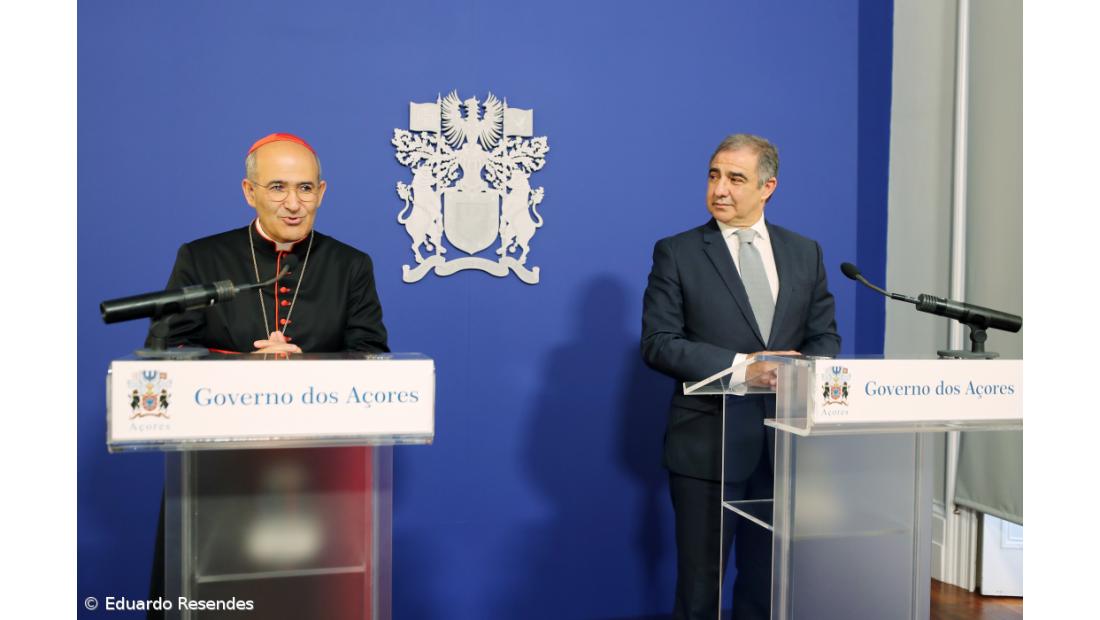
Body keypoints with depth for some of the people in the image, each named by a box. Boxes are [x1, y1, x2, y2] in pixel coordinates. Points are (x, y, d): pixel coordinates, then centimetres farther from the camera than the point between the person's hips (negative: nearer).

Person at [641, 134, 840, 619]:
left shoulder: (805, 253, 9)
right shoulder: (676, 253, -3)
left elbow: (825, 335, 10)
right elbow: (658, 343, -10)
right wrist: (741, 365, -20)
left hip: (784, 441, 4)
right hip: (708, 443, -3)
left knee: (770, 580, 15)